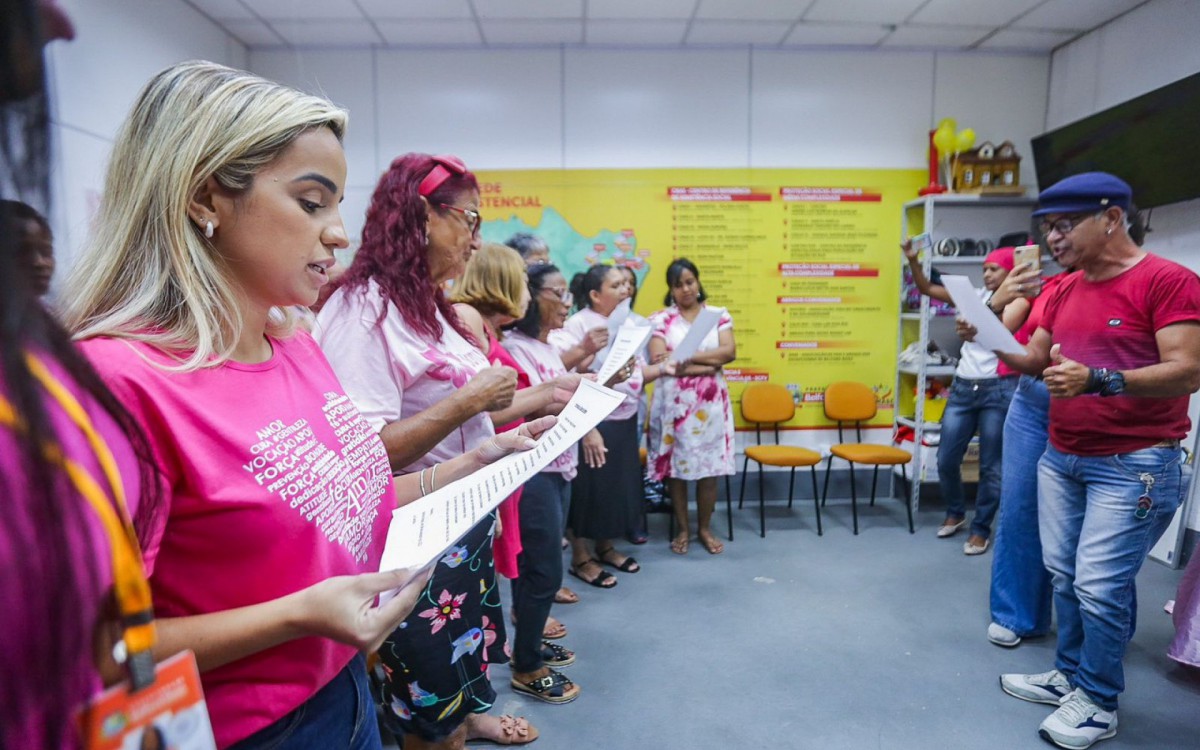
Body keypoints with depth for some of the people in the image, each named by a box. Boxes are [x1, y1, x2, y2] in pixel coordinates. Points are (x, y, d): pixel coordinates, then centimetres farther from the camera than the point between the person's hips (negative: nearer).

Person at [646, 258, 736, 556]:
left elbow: (729, 352, -9)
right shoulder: (661, 319, 0)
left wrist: (682, 357, -15)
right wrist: (707, 363, -13)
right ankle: (682, 528, 21)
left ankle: (705, 528, 23)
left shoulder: (718, 315, 6)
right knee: (676, 465, 4)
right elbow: (658, 362, -12)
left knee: (710, 465, 5)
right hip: (674, 401, -1)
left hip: (710, 401, 1)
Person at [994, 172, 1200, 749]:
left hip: (1133, 465, -7)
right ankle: (1069, 675, 28)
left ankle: (1099, 701, 16)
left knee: (1099, 586, -2)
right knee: (1064, 575, 13)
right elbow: (1033, 360, 12)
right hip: (1060, 458, 7)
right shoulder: (1064, 291, 10)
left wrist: (1098, 380, -33)